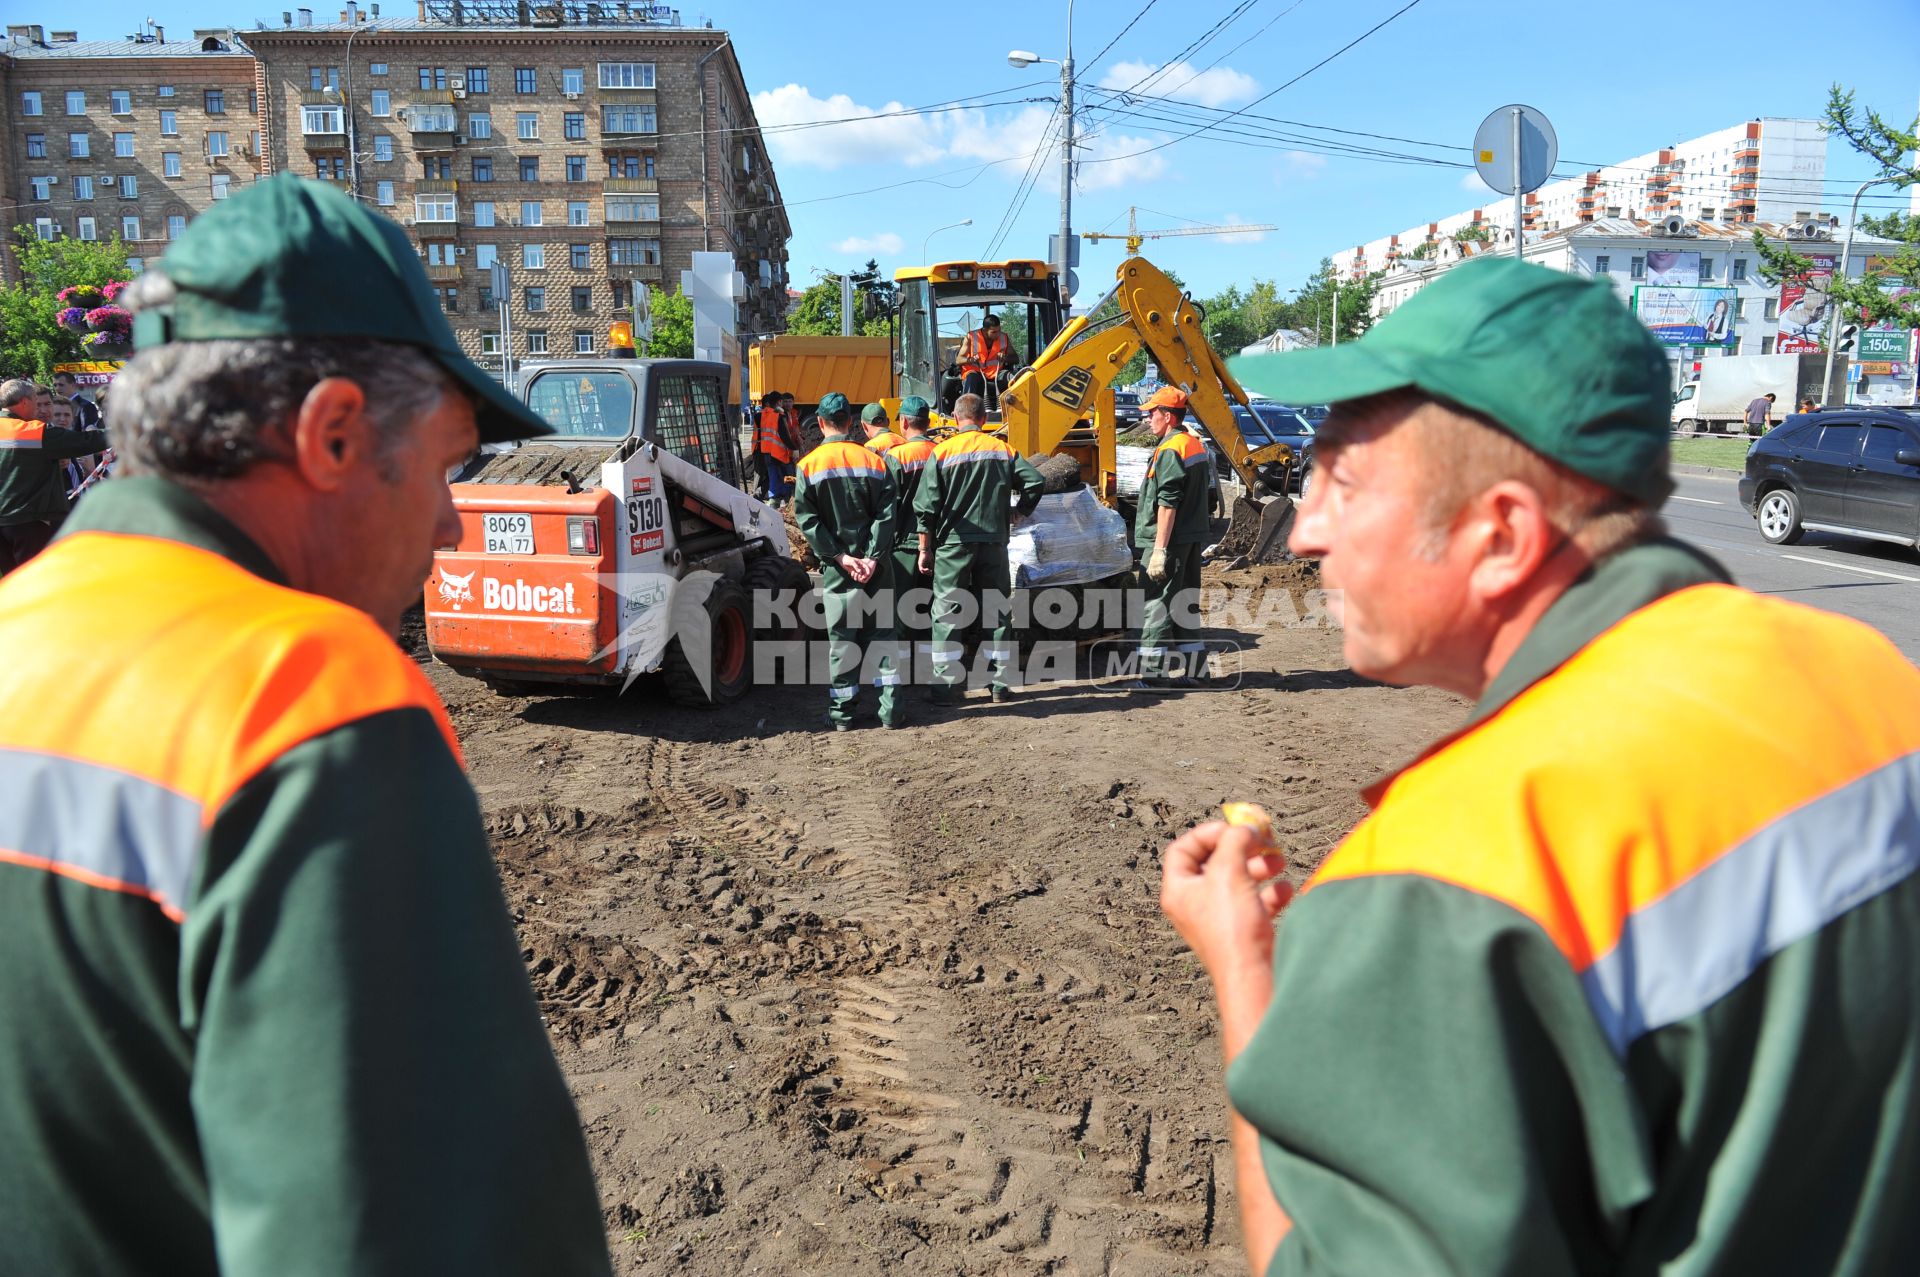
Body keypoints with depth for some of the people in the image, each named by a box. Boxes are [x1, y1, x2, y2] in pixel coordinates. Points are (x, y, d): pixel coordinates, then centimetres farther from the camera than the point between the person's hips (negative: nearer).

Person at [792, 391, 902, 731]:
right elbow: (886, 514, -7)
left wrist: (840, 556, -8)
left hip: (836, 565, -1)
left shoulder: (808, 466, -4)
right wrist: (873, 557, -9)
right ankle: (890, 709, 9)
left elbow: (807, 520, -8)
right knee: (881, 633, 9)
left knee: (840, 636, 7)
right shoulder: (874, 461, -2)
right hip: (875, 564, 1)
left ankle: (842, 713, 12)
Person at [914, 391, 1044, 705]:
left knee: (947, 614, 4)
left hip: (954, 542, -2)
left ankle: (946, 687, 3)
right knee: (997, 612, 11)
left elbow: (926, 506, -5)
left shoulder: (942, 452, -3)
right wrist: (1019, 511, 14)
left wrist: (925, 549, 1)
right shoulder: (1003, 450, 5)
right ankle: (998, 684, 15)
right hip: (994, 542, 2)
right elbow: (1035, 482, -2)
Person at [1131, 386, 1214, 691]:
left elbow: (1167, 505, -21)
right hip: (1192, 539, 10)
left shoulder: (1170, 451, -15)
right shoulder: (1197, 446, 15)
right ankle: (1188, 670, 19)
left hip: (1169, 541, -10)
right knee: (1184, 606, 14)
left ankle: (1154, 674, -4)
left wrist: (1159, 549, -22)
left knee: (1156, 606, -6)